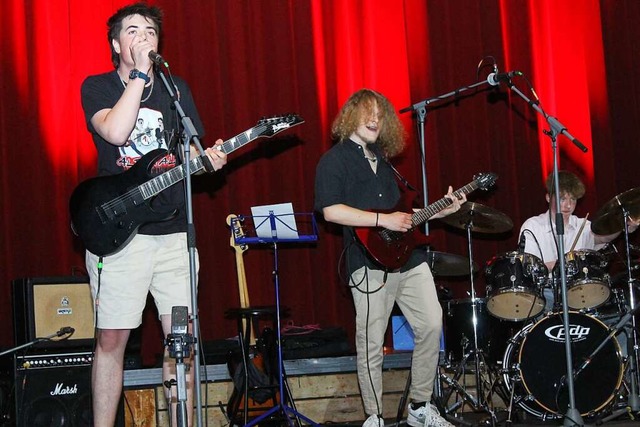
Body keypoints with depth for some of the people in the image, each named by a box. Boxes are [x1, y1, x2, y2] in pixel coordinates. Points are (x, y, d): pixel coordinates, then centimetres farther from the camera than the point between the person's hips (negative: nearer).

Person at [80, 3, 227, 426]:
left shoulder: (177, 89, 13)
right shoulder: (97, 86, 2)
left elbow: (191, 151, 13)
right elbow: (115, 131, -19)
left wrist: (210, 157, -9)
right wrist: (140, 73, -17)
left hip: (174, 231, 3)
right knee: (112, 339, 0)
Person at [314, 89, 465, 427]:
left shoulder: (382, 160, 22)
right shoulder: (334, 160, -2)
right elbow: (331, 210, -16)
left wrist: (443, 209, 15)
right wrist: (383, 220, -18)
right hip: (370, 263, -7)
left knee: (431, 325, 1)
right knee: (371, 343, -3)